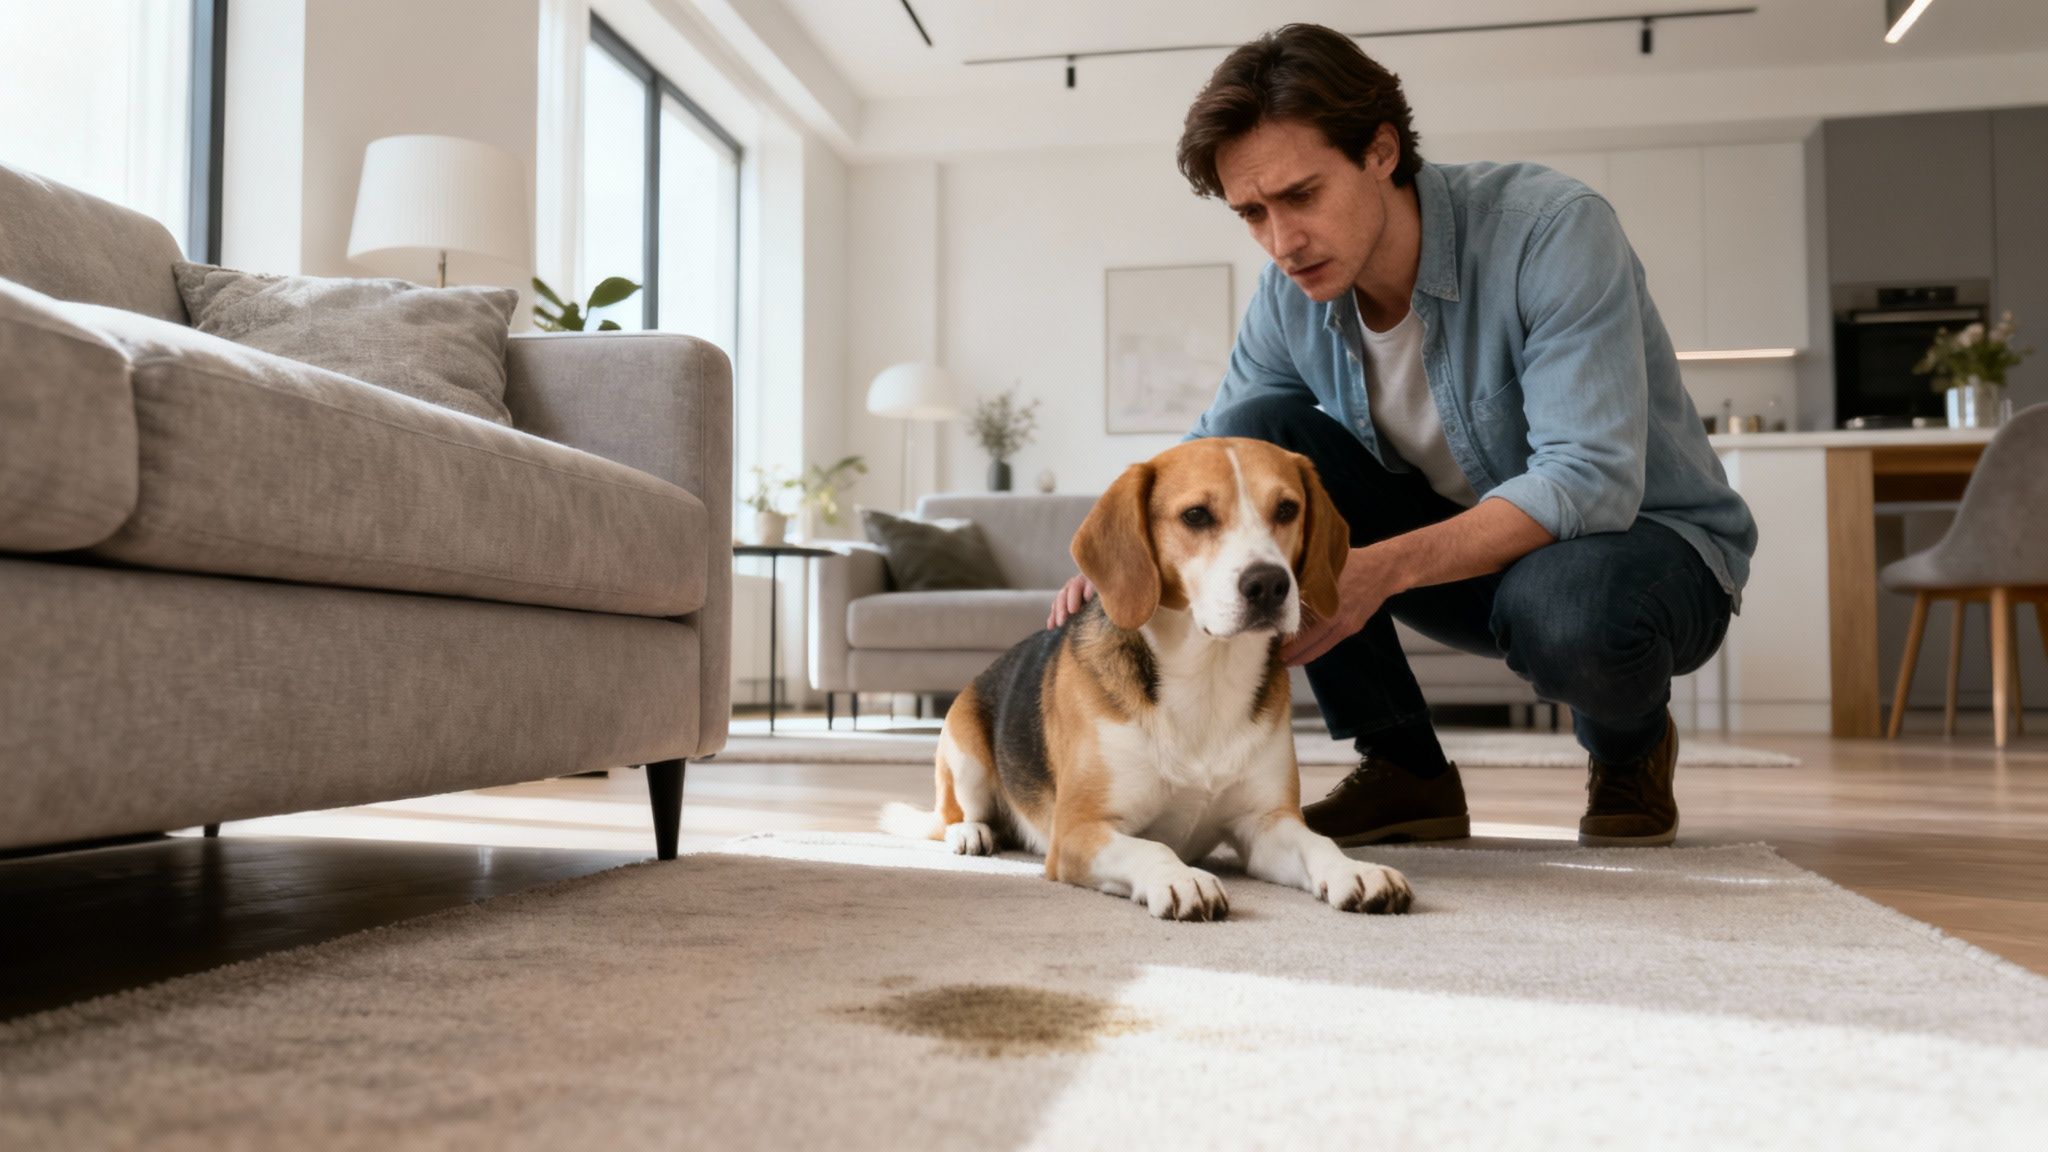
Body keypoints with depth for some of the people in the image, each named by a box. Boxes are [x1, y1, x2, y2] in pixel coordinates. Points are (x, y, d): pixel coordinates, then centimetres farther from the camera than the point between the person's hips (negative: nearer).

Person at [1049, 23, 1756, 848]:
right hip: (1458, 549, 5)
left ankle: (1631, 747, 0)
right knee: (1255, 431, -17)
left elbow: (1591, 481, -33)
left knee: (1567, 607, -42)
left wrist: (1381, 569, -44)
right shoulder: (1289, 299, -9)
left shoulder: (1553, 229, -25)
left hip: (1647, 541, -4)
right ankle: (1403, 771, -9)